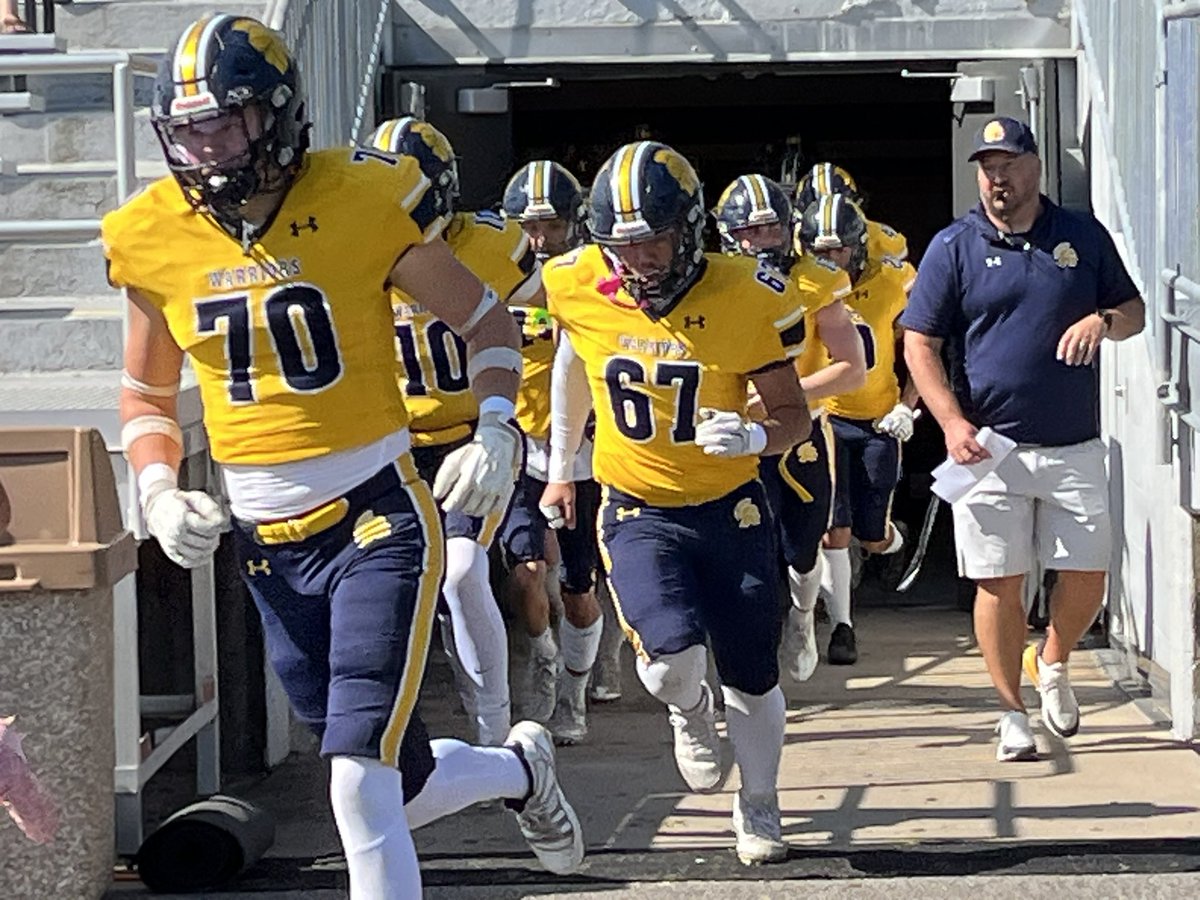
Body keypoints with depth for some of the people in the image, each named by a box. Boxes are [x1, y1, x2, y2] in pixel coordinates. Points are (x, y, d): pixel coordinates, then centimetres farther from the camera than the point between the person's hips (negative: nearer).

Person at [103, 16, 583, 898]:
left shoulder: (363, 201, -11)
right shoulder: (154, 239, 0)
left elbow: (487, 322, 2)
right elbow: (146, 394, 14)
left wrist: (497, 436, -12)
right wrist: (160, 495, -2)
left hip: (375, 522, -4)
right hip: (265, 544, 4)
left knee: (362, 781, -15)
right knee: (403, 786, 12)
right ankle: (521, 768, 44)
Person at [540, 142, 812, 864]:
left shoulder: (745, 299, -17)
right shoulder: (580, 290, -10)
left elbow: (795, 417, -8)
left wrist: (754, 437, -31)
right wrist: (560, 467, 20)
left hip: (730, 507, 0)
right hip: (638, 513, 0)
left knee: (752, 676, 8)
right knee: (672, 656, -22)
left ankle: (759, 807, 36)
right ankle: (692, 715, 16)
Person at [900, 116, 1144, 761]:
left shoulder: (1084, 237, 8)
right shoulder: (954, 247, 1)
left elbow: (1135, 310, 14)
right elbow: (919, 345, -1)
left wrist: (1103, 321, -10)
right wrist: (952, 423, -13)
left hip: (1074, 447, 2)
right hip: (988, 447, -2)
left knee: (1087, 578, 3)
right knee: (999, 583, 0)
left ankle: (1052, 665, 32)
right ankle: (1012, 712, 14)